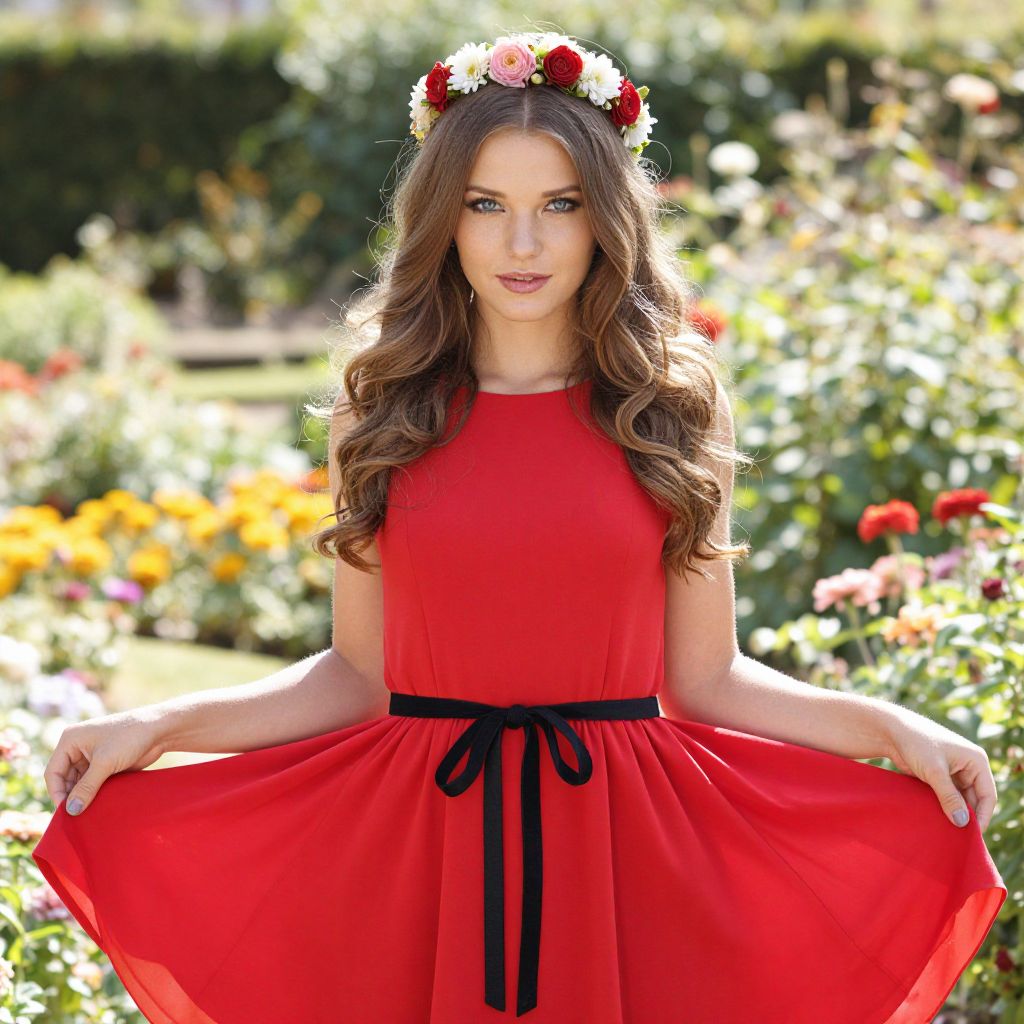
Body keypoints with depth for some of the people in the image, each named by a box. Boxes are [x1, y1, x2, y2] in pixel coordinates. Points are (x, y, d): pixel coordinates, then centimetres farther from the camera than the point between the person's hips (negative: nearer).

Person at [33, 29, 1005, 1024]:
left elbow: (704, 679, 4)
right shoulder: (381, 411, 4)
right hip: (420, 841, 0)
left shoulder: (670, 407, 3)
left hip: (624, 844, 0)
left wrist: (889, 728, -8)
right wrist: (155, 727, -6)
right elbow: (358, 671, 4)